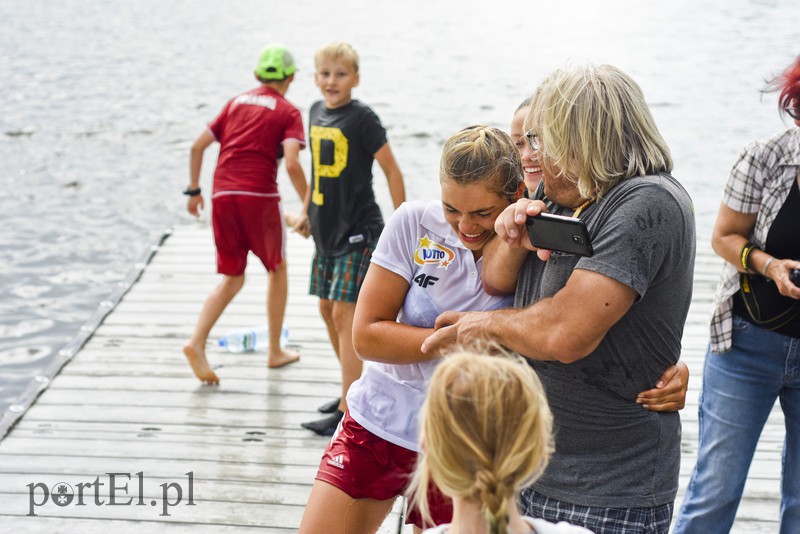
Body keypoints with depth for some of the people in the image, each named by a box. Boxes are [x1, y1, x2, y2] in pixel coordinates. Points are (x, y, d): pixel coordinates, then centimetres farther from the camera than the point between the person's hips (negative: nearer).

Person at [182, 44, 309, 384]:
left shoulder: (235, 103, 17)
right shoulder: (288, 113, 3)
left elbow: (198, 145, 14)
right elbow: (291, 164, -13)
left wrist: (194, 190, 22)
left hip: (222, 194, 4)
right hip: (259, 196, -4)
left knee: (232, 278, 13)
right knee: (277, 269, 18)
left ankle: (197, 343, -8)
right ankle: (275, 350, 23)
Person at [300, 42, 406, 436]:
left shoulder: (362, 118, -14)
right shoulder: (316, 112, 8)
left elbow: (392, 171, -12)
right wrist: (308, 209, 24)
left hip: (359, 230, -8)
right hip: (326, 228, 8)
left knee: (345, 314, -11)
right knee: (328, 310, 14)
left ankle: (348, 412, -8)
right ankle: (356, 388, 30)